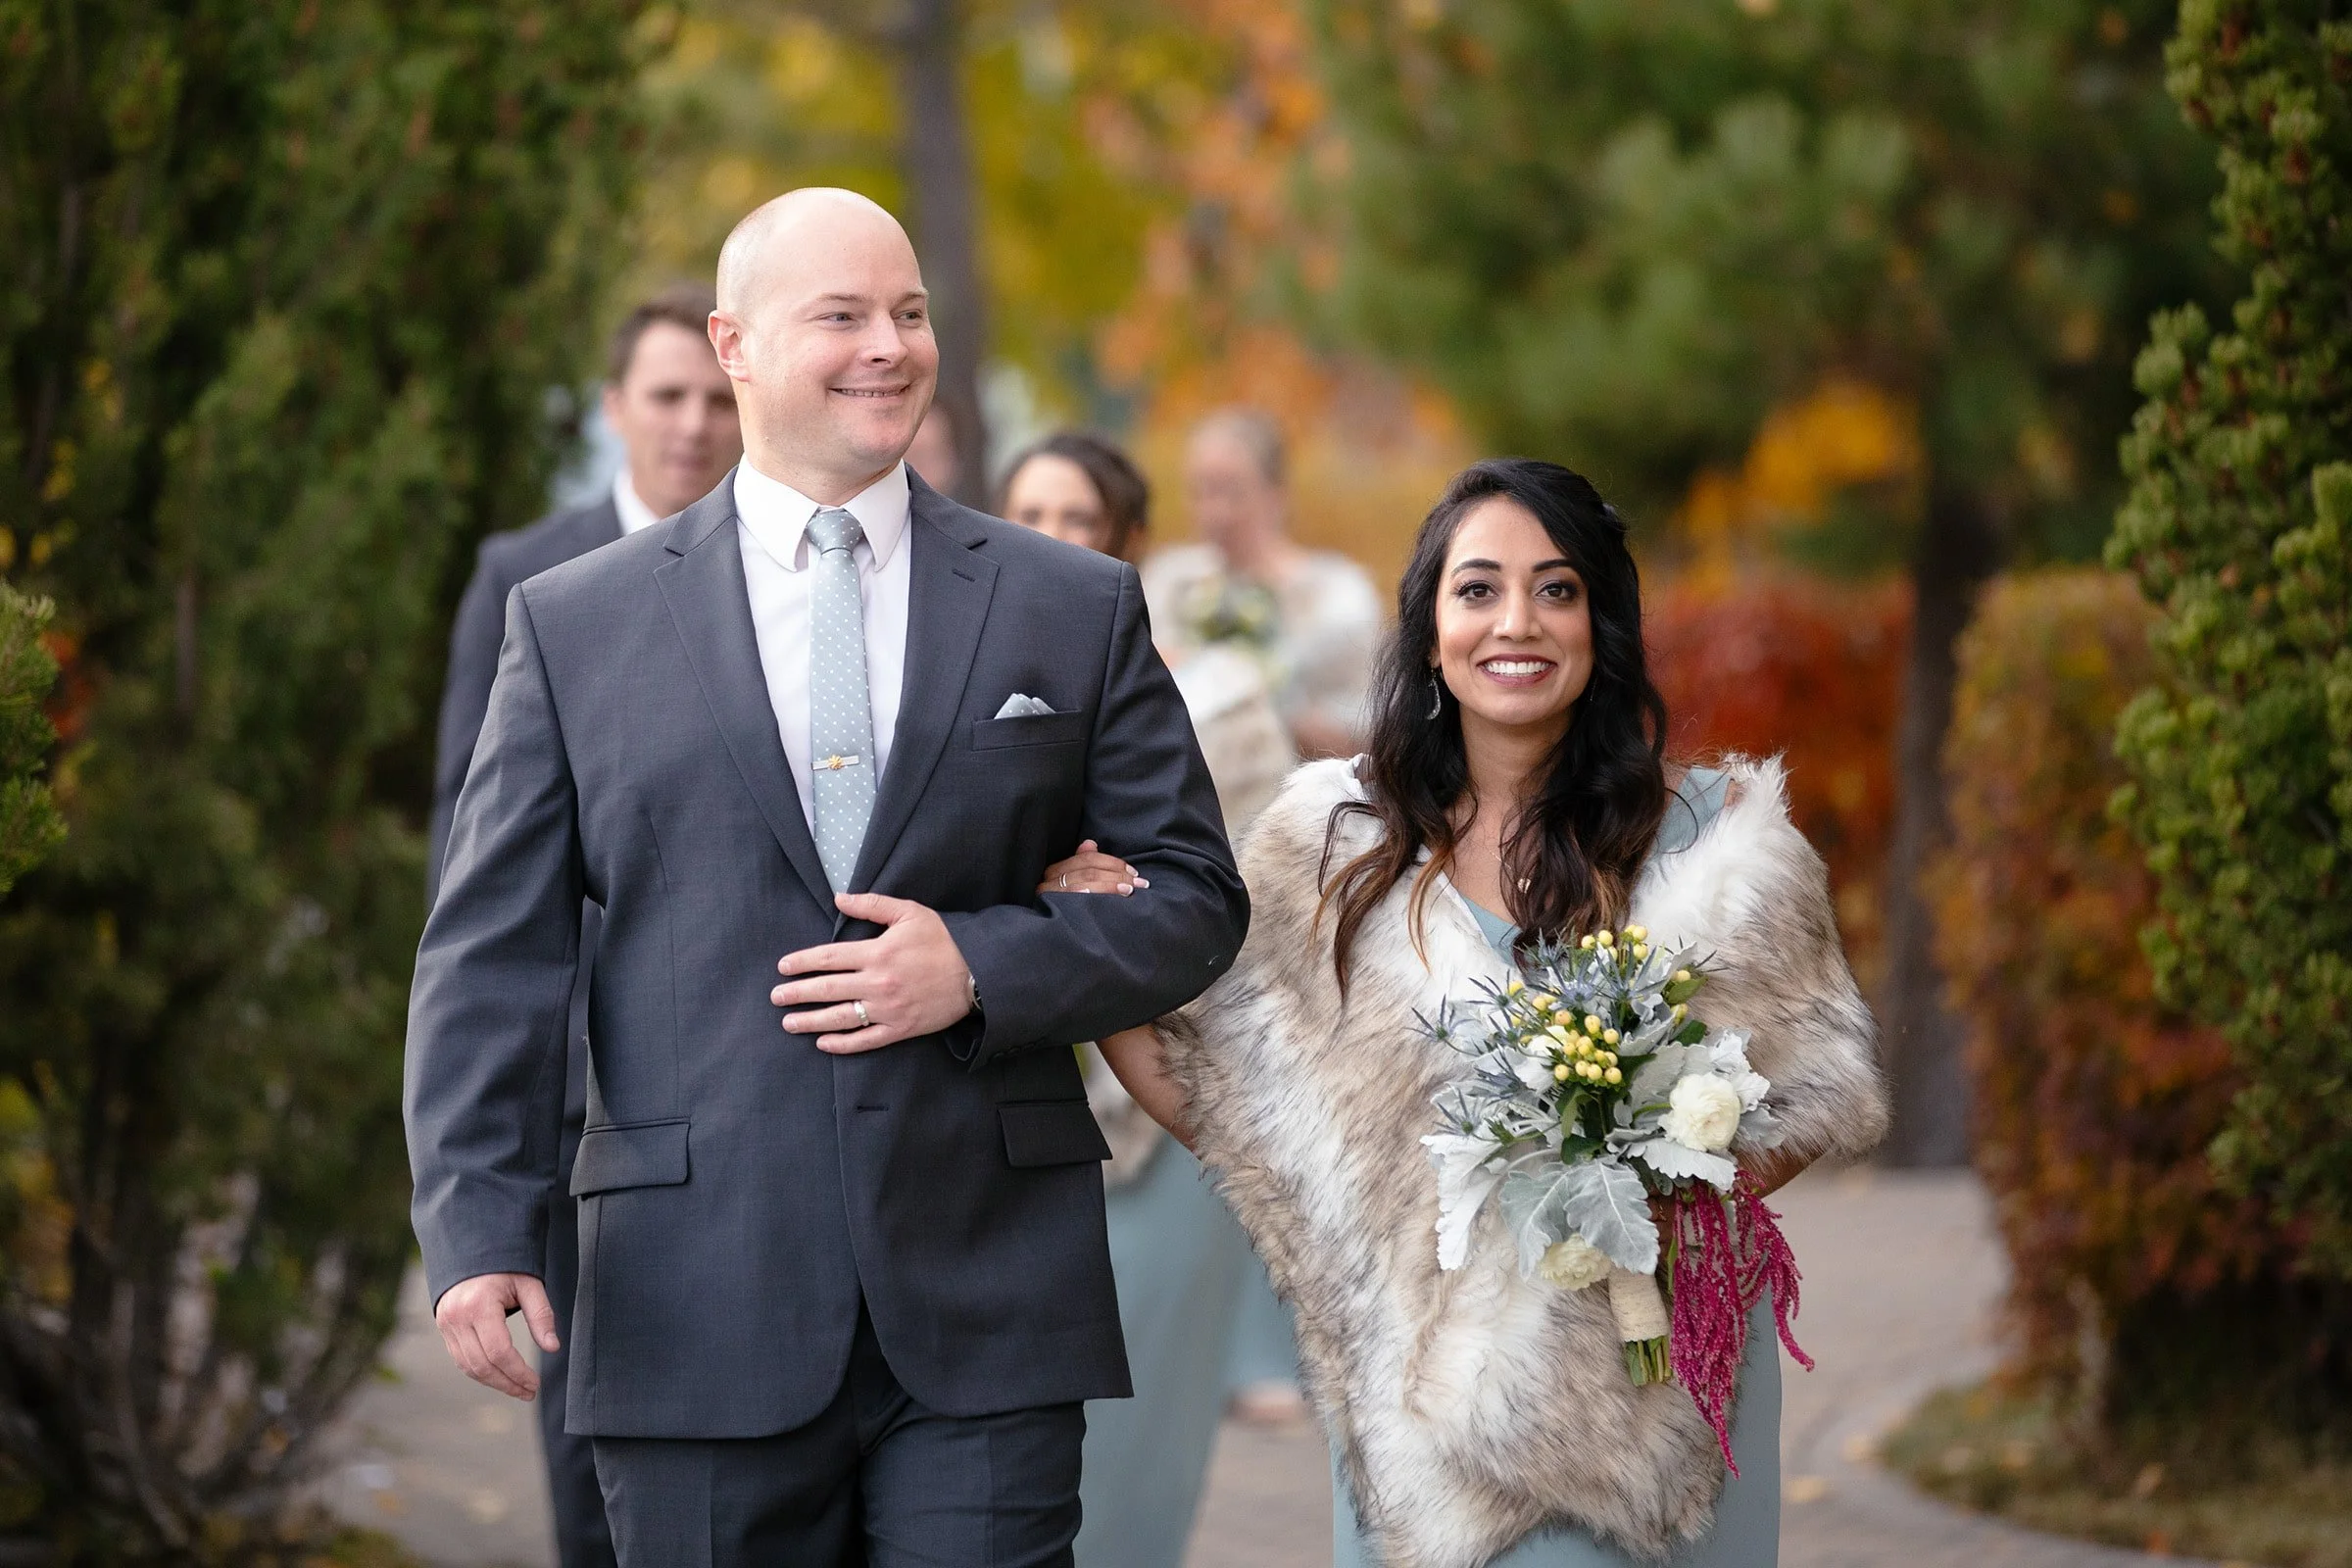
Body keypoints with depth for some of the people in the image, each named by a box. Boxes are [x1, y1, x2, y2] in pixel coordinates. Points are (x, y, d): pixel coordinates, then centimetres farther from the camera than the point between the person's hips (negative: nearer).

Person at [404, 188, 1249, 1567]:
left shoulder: (1076, 610, 10)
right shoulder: (575, 625, 7)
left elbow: (1196, 898, 10)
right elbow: (496, 951, 4)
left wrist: (984, 969, -8)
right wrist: (480, 1229, -7)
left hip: (989, 1308, 1)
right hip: (700, 1321, 0)